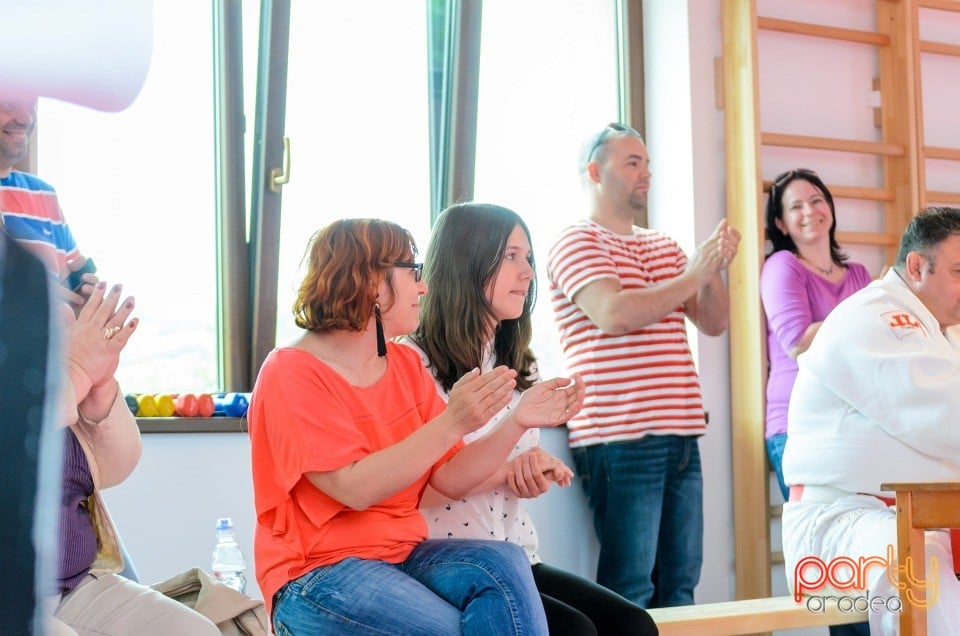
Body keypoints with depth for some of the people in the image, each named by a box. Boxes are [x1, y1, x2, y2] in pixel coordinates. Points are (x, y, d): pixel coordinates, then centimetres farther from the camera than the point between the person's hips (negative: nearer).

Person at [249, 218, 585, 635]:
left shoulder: (406, 365, 9)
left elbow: (449, 479, 4)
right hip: (316, 576, -6)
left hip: (402, 553, 6)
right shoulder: (291, 373, -10)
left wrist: (517, 421, -8)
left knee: (503, 565, -23)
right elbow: (355, 488, -22)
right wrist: (451, 423, -28)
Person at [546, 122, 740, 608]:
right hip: (620, 440, -8)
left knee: (679, 585, 8)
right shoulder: (577, 242, -2)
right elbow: (613, 313, -18)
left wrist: (714, 269, -3)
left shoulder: (664, 246, 22)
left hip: (681, 438, 8)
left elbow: (713, 322, 16)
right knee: (630, 591, -8)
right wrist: (691, 277, -11)